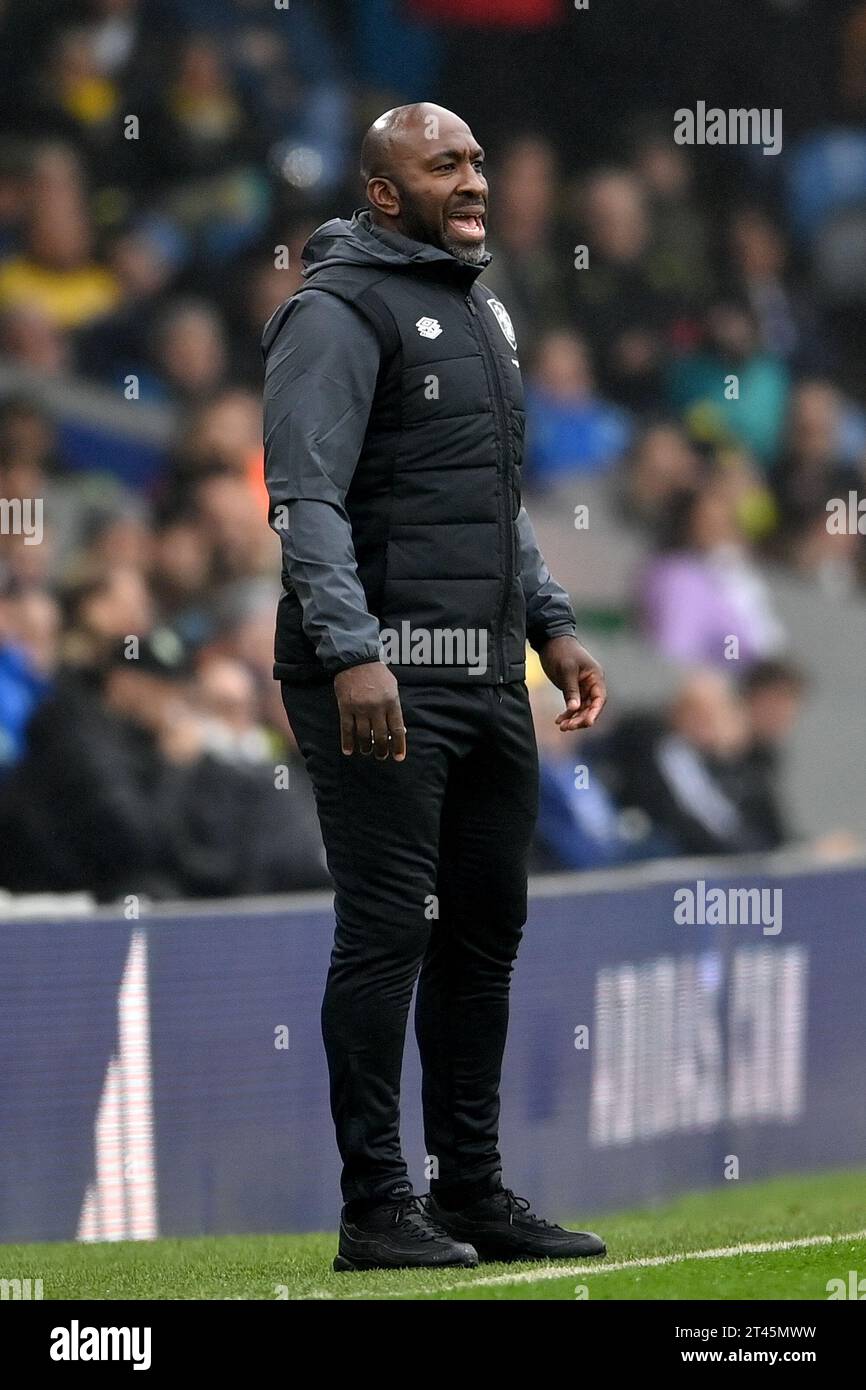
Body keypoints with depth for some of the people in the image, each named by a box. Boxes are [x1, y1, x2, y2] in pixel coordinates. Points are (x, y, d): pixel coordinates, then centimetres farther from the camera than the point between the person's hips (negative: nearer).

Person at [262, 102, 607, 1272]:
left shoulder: (482, 314, 20)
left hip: (490, 681, 9)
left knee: (486, 931, 11)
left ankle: (474, 1193, 18)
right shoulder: (340, 310, -8)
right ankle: (376, 1207, -4)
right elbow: (307, 499, -16)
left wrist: (551, 625, 19)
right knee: (387, 933, -7)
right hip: (385, 680, -9)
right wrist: (353, 654, -25)